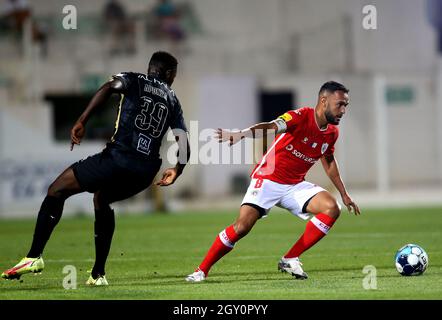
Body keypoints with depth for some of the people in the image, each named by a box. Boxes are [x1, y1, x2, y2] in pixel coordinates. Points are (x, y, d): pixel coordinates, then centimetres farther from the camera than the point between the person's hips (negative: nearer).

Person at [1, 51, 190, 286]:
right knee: (101, 200, 32)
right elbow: (184, 143, 15)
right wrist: (177, 170, 32)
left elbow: (109, 87, -12)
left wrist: (81, 122, -14)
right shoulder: (172, 99, 21)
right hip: (146, 172, 5)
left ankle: (34, 256, -10)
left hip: (119, 156, -5)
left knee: (57, 191, 5)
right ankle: (98, 274, 26)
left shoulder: (133, 80, 12)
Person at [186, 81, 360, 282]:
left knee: (332, 209, -15)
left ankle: (290, 260, -7)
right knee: (242, 227, -18)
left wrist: (344, 194, 26)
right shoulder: (302, 116, -19)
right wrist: (240, 135, -55)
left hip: (295, 186, 6)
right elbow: (272, 127, -36)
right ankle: (201, 271, -2)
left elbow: (328, 161, 22)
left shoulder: (331, 133, 4)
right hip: (268, 180, -6)